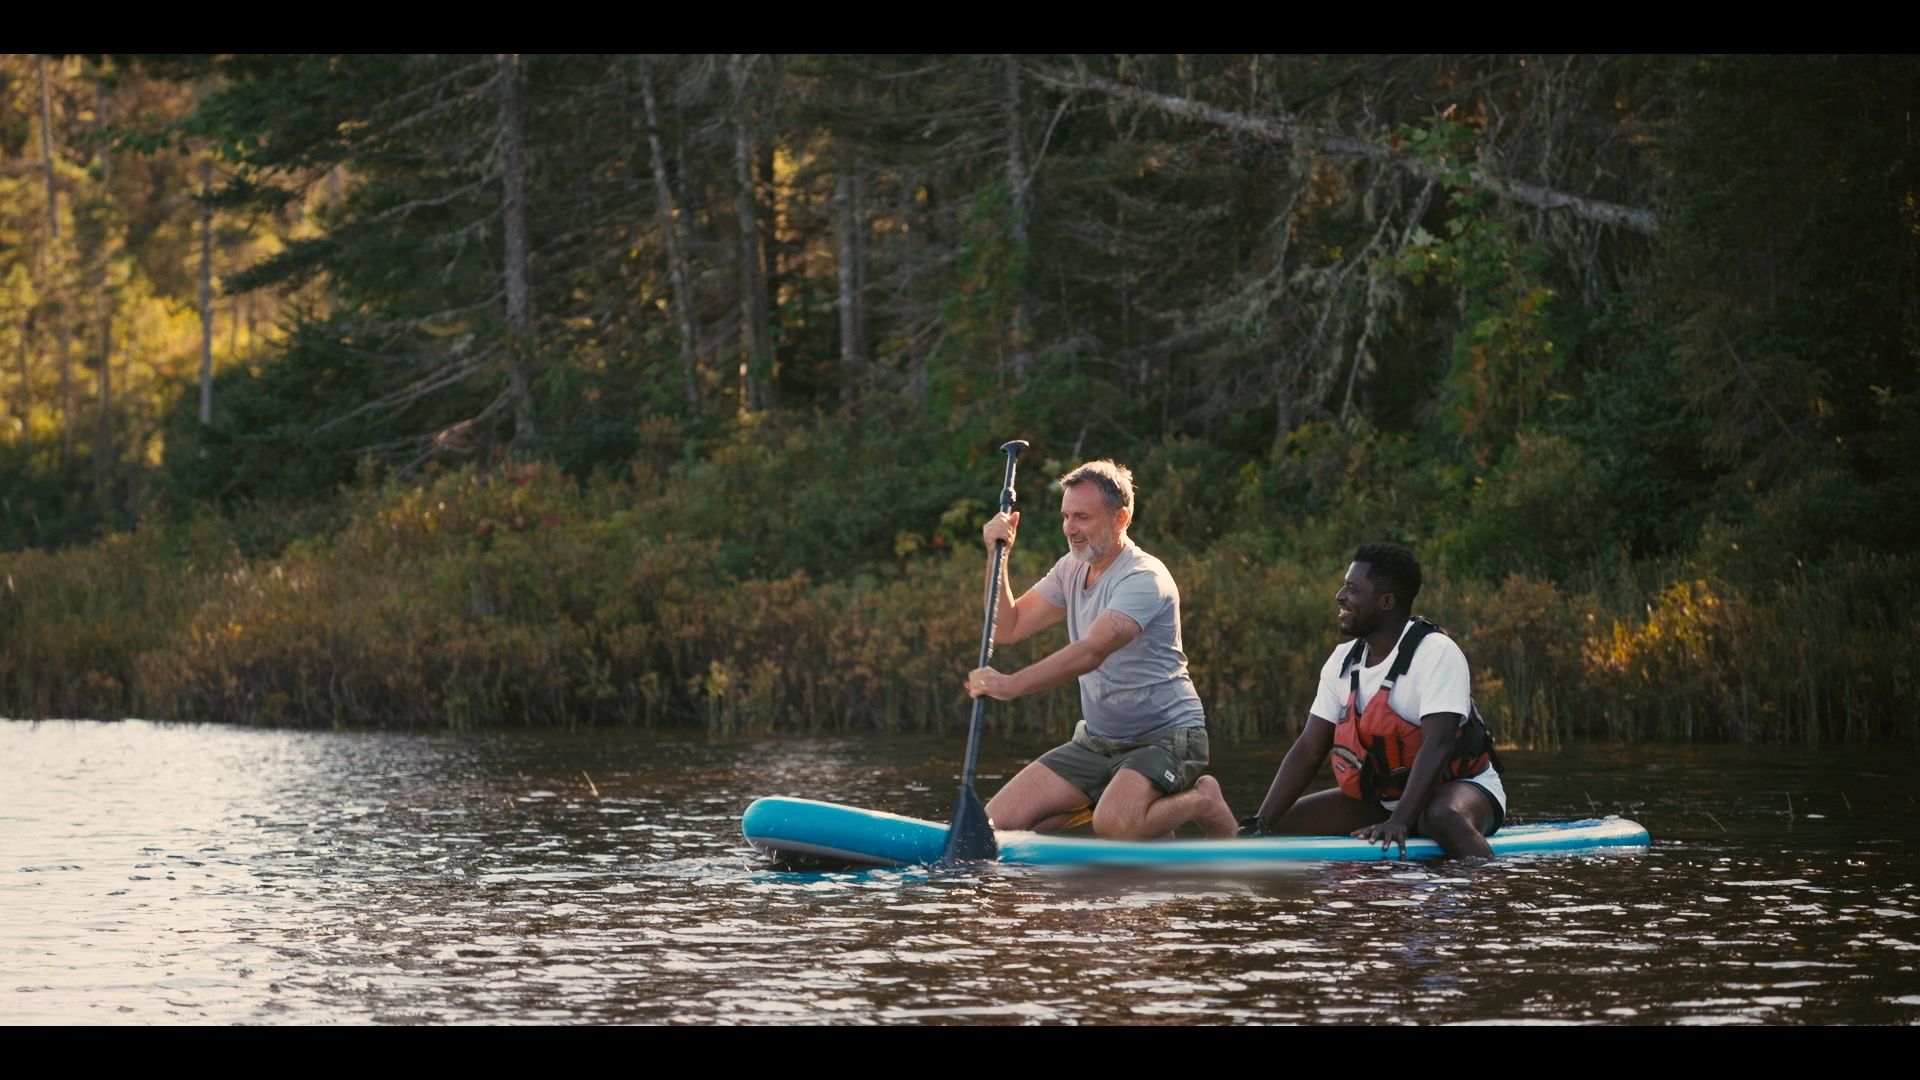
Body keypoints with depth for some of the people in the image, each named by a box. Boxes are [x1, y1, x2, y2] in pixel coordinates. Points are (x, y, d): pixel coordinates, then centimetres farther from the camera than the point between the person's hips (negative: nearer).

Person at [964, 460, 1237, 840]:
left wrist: (1013, 685, -46)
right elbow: (1007, 629, 8)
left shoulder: (1144, 578, -20)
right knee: (997, 822, -6)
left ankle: (1201, 802, -3)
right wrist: (997, 554, -5)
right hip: (1097, 743, 8)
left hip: (1166, 736, -8)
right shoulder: (1072, 569, 8)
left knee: (1115, 826, -35)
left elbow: (1092, 652, -34)